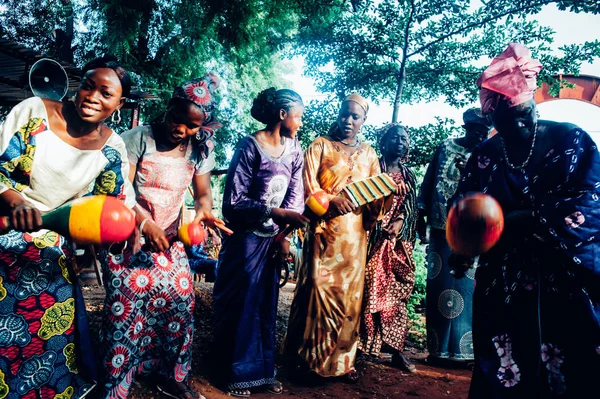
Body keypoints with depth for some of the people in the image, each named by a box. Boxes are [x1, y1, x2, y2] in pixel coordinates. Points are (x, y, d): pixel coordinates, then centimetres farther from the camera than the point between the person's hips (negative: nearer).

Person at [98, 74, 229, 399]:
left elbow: (203, 192, 6)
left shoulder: (199, 149, 3)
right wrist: (145, 223, -25)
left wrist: (203, 209, -17)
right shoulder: (139, 138, -10)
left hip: (170, 240, 4)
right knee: (127, 306, -10)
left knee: (181, 300, 1)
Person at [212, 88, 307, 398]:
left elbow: (295, 196, 4)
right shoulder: (250, 146, -17)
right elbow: (233, 202, -21)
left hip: (273, 239, 6)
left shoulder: (294, 149, 2)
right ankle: (236, 374, 26)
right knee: (240, 307, 8)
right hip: (245, 239, -6)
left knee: (266, 307, 15)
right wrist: (276, 213, -27)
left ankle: (262, 370, 31)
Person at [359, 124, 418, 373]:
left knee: (397, 293, 4)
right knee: (370, 289, -5)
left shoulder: (408, 176, 17)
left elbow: (411, 206, 9)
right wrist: (379, 224, -13)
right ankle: (361, 344, 5)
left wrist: (399, 222, -10)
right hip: (373, 236, -4)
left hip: (399, 240, 4)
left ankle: (397, 351, 10)